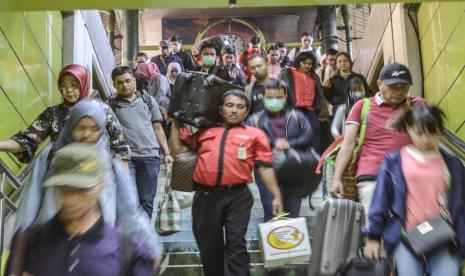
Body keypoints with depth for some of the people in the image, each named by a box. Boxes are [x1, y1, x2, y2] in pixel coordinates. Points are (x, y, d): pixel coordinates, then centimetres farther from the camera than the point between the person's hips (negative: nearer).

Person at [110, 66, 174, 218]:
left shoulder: (148, 100, 15)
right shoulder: (111, 105, 9)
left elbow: (158, 128, 15)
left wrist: (167, 153, 8)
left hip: (150, 156, 2)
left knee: (147, 200, 6)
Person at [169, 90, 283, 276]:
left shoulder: (255, 134, 9)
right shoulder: (205, 132, 17)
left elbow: (265, 167, 5)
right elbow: (177, 149, 17)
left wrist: (276, 196, 0)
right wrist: (176, 123, 15)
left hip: (237, 196, -3)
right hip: (205, 196, 3)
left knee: (236, 244, -4)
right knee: (208, 245, 14)